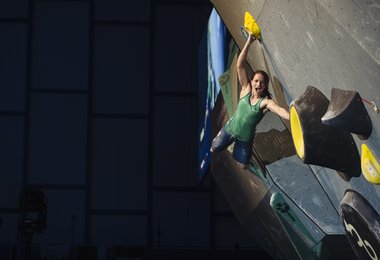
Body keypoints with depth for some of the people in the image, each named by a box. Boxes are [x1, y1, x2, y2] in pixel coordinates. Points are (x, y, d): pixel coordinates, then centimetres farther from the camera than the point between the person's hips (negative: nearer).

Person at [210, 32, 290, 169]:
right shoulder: (246, 89, -13)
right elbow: (239, 65, -21)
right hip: (230, 129, 2)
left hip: (245, 137, -2)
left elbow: (279, 110, -43)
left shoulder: (266, 102, -21)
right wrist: (248, 43, -30)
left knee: (242, 166, 6)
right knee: (212, 150, 14)